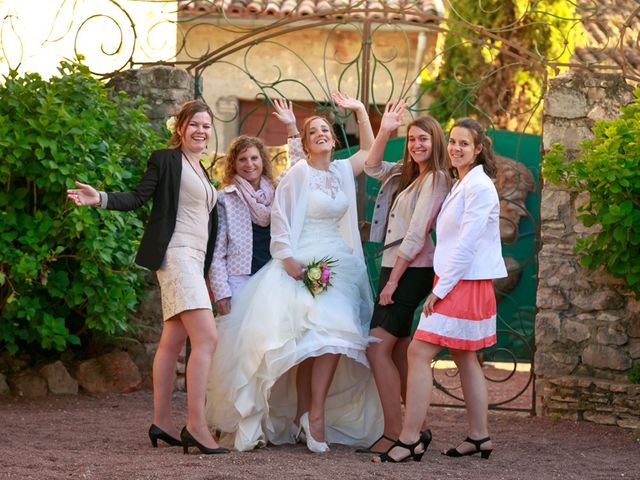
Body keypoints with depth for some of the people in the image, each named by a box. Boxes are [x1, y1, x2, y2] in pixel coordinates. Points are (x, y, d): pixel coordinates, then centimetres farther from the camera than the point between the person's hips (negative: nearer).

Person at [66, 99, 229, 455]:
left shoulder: (202, 173, 22)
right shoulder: (166, 160, -1)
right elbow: (138, 197, -9)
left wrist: (208, 276, 23)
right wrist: (99, 198, -26)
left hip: (195, 260, 9)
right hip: (176, 255, -9)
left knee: (173, 342, 9)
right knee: (206, 338, -18)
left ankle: (162, 422, 12)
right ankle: (196, 425, -22)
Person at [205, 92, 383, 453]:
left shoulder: (342, 171, 15)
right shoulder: (299, 173, -2)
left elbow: (370, 149, 31)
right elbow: (280, 217, -5)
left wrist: (360, 110, 25)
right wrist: (287, 258, -15)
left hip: (339, 267, 5)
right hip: (304, 266, -5)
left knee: (336, 335, -11)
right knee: (317, 335, -16)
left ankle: (312, 413, -11)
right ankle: (309, 413, -9)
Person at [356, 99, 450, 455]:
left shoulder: (435, 179, -11)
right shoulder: (407, 174, 14)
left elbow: (416, 235, -16)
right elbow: (372, 167, 25)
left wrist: (393, 280, -17)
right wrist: (384, 131, 9)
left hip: (411, 271, -9)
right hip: (396, 267, 9)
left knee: (378, 348, -16)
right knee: (398, 352, 11)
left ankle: (393, 433, -18)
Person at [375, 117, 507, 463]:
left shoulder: (479, 186, -14)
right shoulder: (459, 184, 16)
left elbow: (466, 244, -19)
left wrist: (440, 289, -17)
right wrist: (442, 287, 9)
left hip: (465, 283, -10)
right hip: (455, 282, 10)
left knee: (419, 353, -13)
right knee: (464, 357, 14)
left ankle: (410, 440, -14)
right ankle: (479, 436, 20)